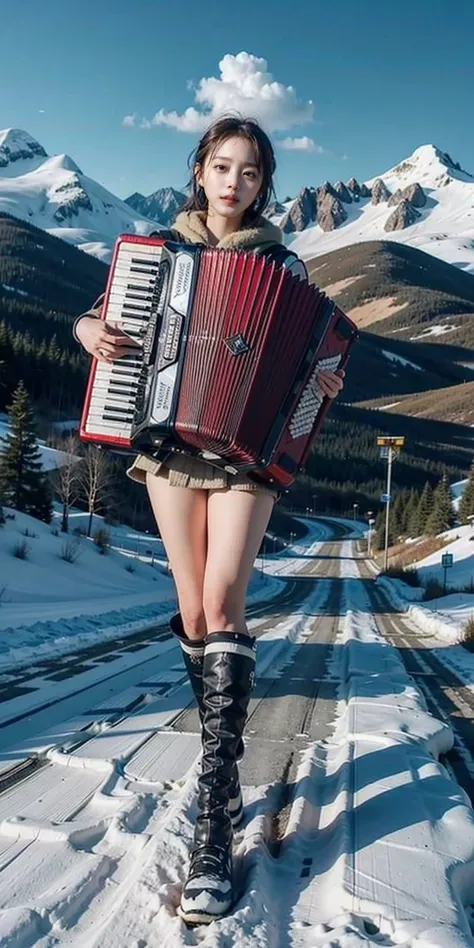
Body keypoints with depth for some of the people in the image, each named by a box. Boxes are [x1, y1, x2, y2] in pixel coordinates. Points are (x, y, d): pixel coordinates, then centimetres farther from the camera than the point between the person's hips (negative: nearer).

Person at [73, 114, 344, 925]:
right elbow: (99, 314, 13)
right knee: (192, 611, 5)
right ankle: (225, 768, 22)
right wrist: (90, 331, -11)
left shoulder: (282, 262, 4)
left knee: (222, 603, -16)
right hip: (169, 443, 3)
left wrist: (322, 383, -17)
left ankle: (213, 820, -16)